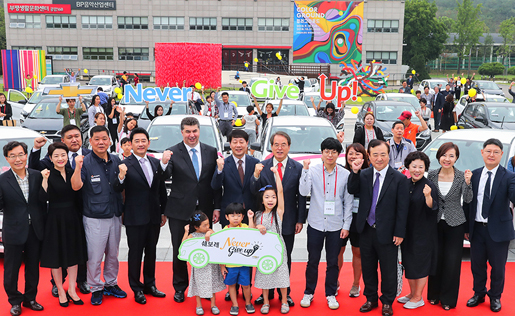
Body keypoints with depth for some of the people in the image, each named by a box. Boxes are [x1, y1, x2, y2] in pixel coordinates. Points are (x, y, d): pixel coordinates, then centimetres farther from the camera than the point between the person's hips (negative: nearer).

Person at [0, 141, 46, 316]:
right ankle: (15, 301, 30)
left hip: (35, 230, 3)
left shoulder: (37, 176, -1)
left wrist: (44, 223, 5)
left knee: (33, 267, 16)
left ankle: (30, 298, 34)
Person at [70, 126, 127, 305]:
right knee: (95, 256, 2)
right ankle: (96, 288, 19)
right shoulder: (85, 162, -9)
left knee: (113, 254, 16)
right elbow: (76, 186, -20)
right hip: (94, 218, -4)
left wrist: (123, 209, 9)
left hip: (115, 216, 5)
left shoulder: (116, 161, 4)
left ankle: (111, 284, 32)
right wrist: (78, 168, -34)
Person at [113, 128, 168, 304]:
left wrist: (163, 212, 12)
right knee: (135, 253, 7)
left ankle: (150, 284, 31)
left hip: (154, 217, 5)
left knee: (151, 251, 16)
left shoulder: (156, 163, 5)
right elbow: (117, 190, -18)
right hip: (135, 218, -5)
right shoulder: (126, 164, -10)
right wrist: (121, 176, -38)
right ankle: (137, 289, 20)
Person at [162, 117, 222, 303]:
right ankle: (180, 288, 27)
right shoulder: (173, 152, -5)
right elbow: (165, 177, -16)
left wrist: (217, 207, 0)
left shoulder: (211, 152, 3)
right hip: (180, 211, -1)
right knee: (179, 251, 10)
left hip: (204, 210, 2)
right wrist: (164, 163, -36)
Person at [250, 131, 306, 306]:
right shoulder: (262, 166, -1)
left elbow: (301, 196, -1)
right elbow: (254, 192, -6)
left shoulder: (297, 167, -3)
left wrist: (300, 220, -3)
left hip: (288, 221, 0)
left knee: (285, 259, 12)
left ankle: (284, 293, 26)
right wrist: (256, 175, -24)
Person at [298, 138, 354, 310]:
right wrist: (305, 170, -19)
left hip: (336, 226, 1)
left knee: (333, 262, 10)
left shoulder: (345, 174, 0)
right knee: (313, 260, 9)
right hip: (316, 224, 0)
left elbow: (348, 202, 3)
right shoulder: (313, 171, -2)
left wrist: (346, 226, 0)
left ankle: (331, 294, 26)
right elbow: (304, 192, -13)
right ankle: (309, 293, 25)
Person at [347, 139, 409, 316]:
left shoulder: (399, 179, -8)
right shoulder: (363, 175, 3)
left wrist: (399, 233, -11)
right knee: (368, 268, 16)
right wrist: (354, 172, -23)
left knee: (388, 270, 10)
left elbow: (402, 209, -9)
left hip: (387, 233, -3)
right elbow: (352, 190, -10)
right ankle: (371, 299, 34)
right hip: (366, 230, 3)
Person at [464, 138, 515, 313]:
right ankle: (479, 293, 36)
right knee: (477, 264, 15)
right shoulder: (474, 175, 2)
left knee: (498, 267, 11)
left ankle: (495, 297, 32)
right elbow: (467, 202, 6)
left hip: (498, 230, -3)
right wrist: (466, 227, 5)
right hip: (477, 228, 3)